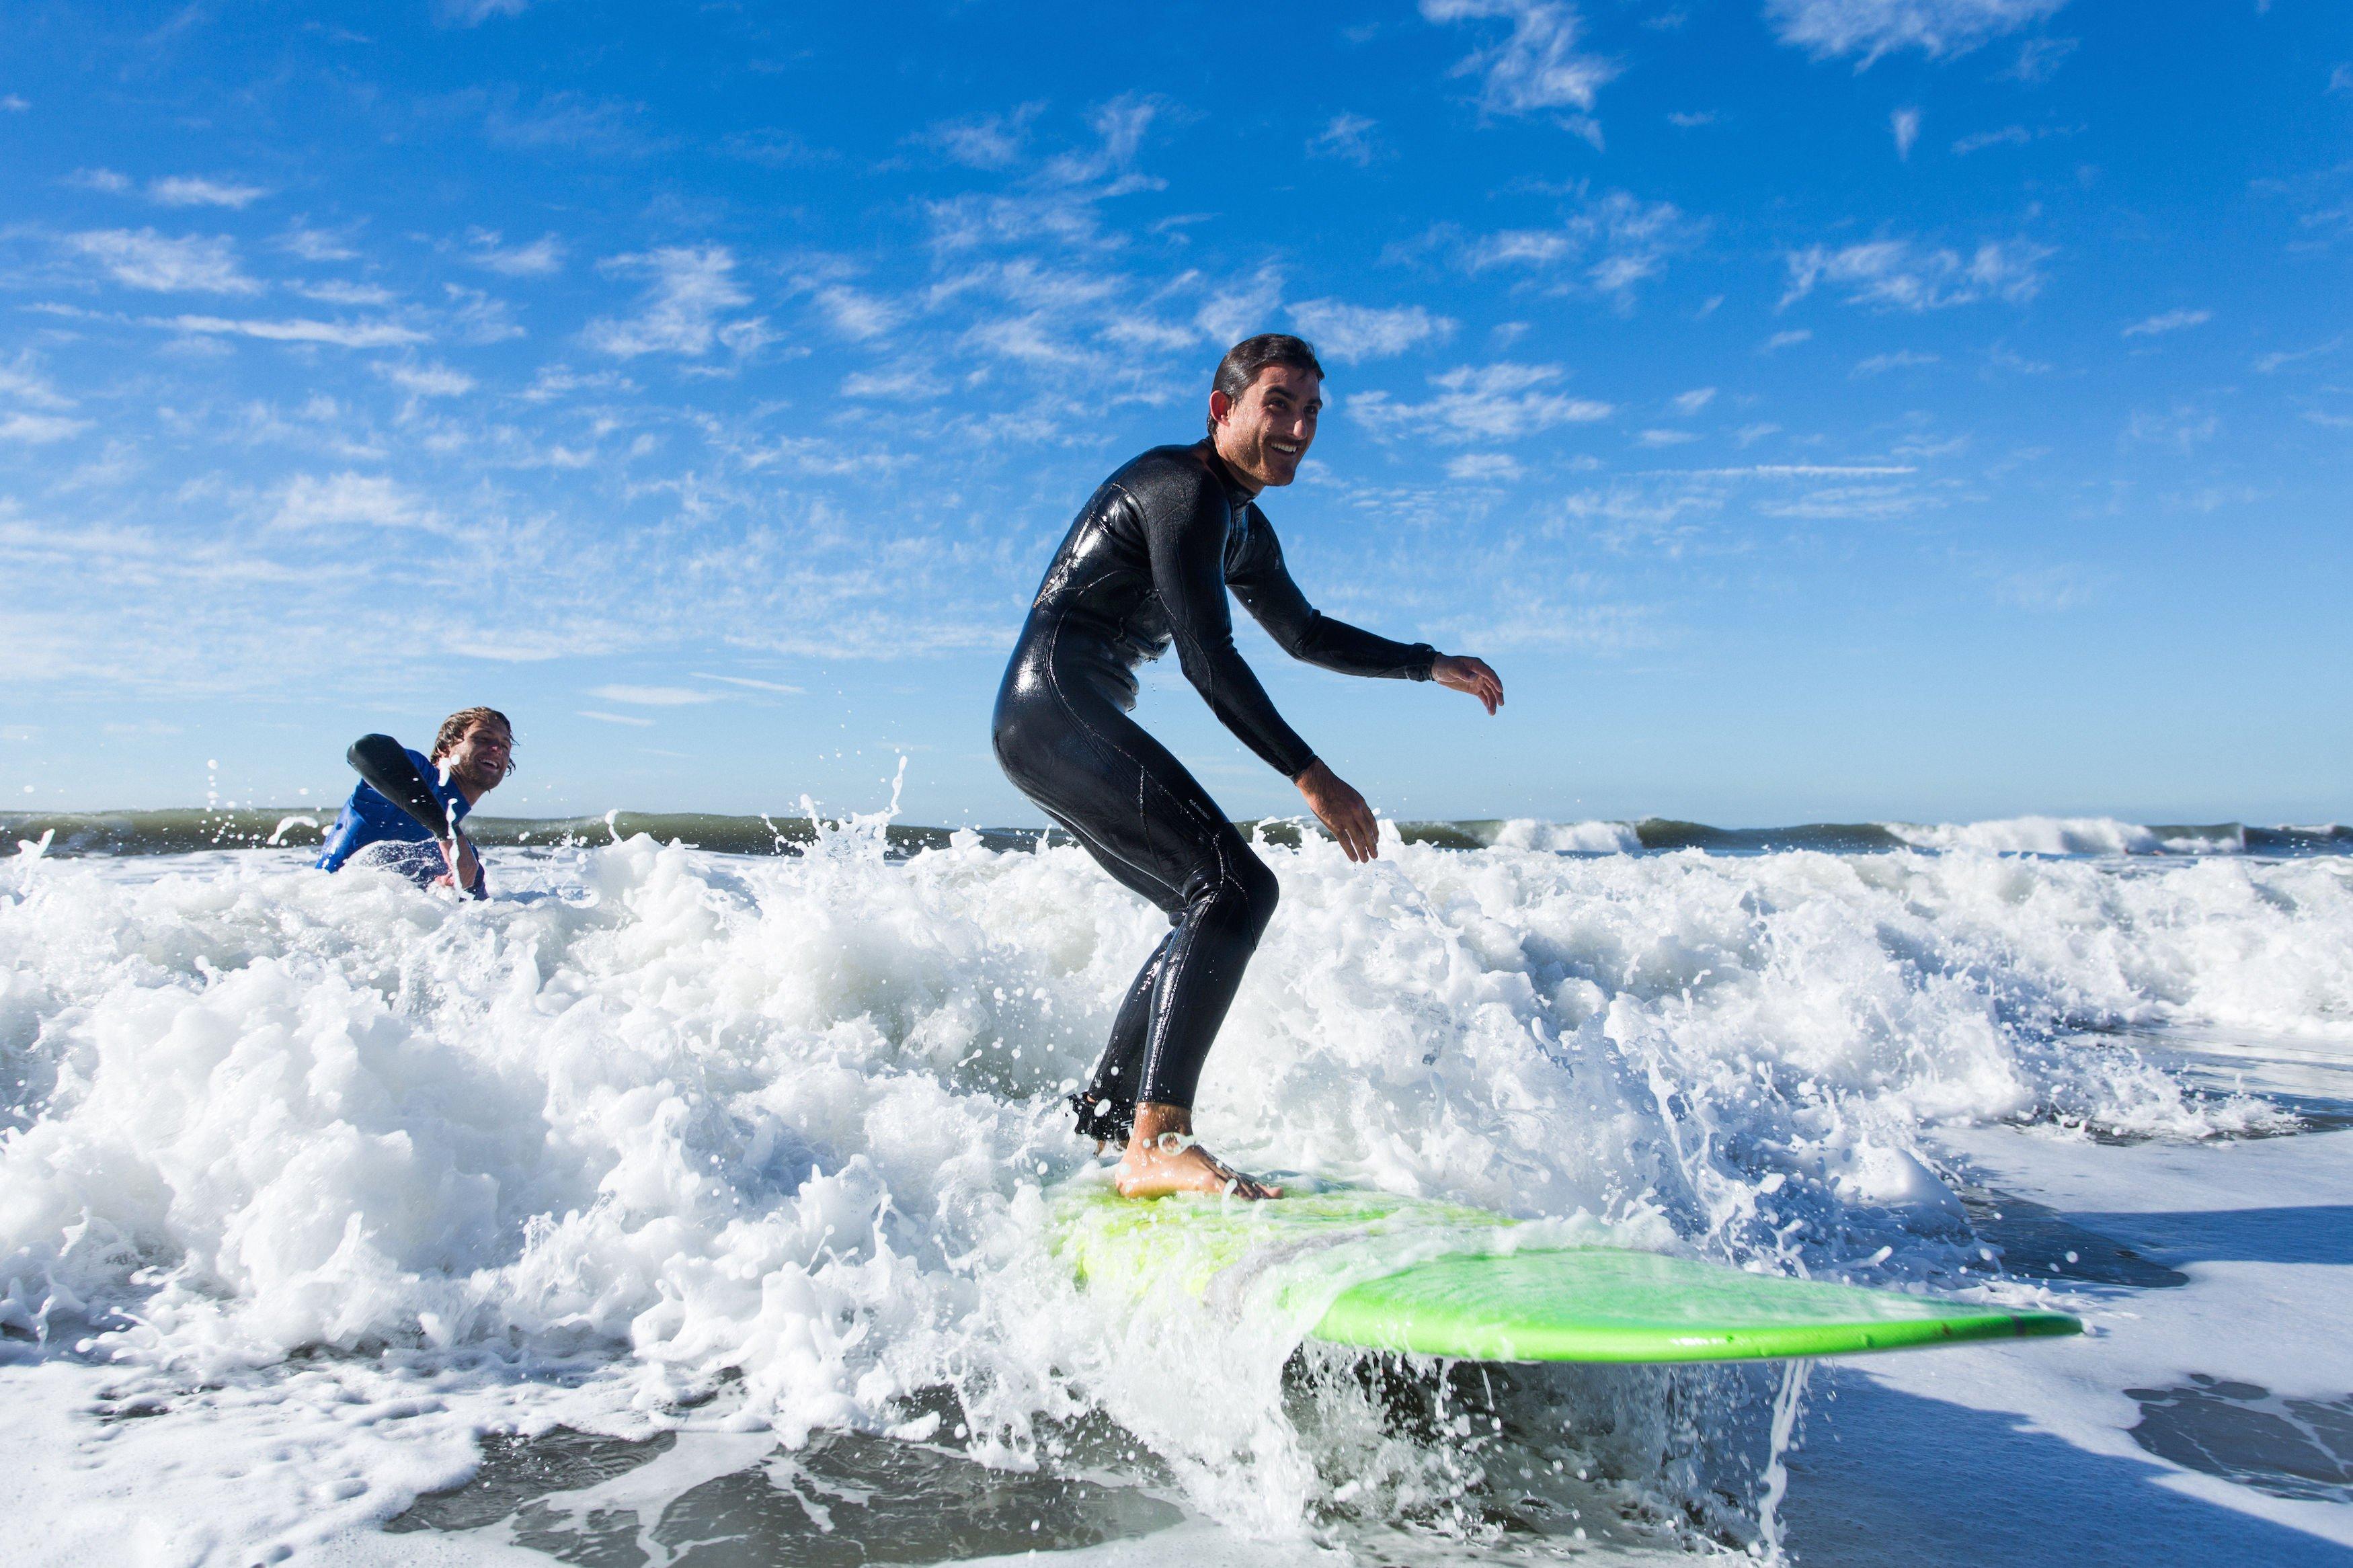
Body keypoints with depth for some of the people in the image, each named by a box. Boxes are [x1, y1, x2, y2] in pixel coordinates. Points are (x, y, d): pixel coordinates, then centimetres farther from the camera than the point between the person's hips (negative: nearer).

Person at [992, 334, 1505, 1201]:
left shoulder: (1243, 527, 19)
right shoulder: (1183, 489, -13)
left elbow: (1305, 634, 31)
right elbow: (1208, 659, -20)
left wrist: (1431, 664, 24)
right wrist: (1311, 775, -18)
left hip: (1052, 731, 11)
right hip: (1057, 711, -11)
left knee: (1209, 913, 16)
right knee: (1236, 886, -22)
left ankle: (1095, 1122, 23)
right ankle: (1157, 1143, -29)